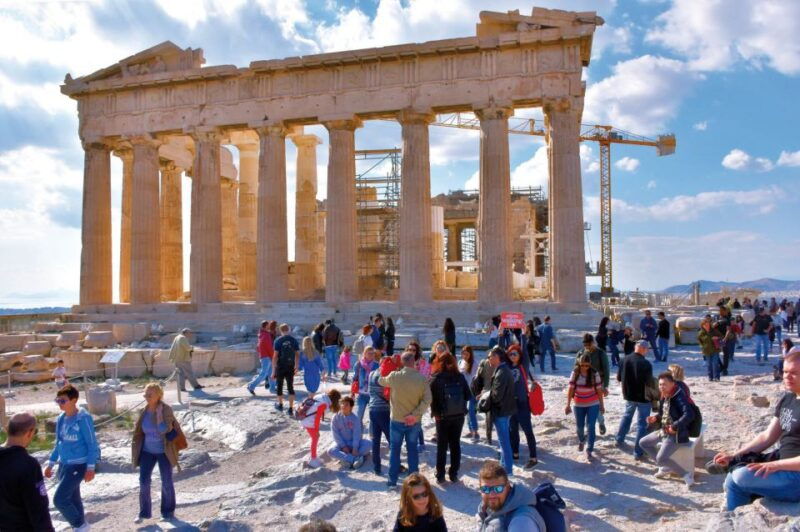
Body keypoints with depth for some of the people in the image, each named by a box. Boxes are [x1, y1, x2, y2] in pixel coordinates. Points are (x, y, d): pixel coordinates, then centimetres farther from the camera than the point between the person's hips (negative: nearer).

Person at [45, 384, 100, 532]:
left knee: (59, 499, -11)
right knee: (73, 499, 15)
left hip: (78, 466, -7)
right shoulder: (60, 419, 6)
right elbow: (59, 444, 18)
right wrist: (51, 464, 18)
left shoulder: (83, 418, -16)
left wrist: (91, 467, -16)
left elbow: (92, 444, -14)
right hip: (64, 465, 7)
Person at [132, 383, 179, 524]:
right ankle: (144, 513, 17)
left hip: (164, 451, -4)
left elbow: (164, 429, -26)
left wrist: (159, 413, -30)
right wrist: (137, 449, 12)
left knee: (166, 482, 6)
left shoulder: (166, 409, -17)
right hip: (147, 451, 4)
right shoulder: (144, 411, -2)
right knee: (143, 481, 1)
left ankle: (168, 512, 21)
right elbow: (139, 430, 10)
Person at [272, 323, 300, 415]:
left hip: (280, 367, -2)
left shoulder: (278, 340, -8)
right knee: (290, 387, 5)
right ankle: (291, 409, 1)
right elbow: (297, 355, 3)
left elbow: (275, 356, -12)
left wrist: (273, 370, -9)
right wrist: (296, 367, 15)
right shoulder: (294, 340, 1)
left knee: (279, 386, 16)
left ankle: (280, 405, 31)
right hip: (290, 367, 2)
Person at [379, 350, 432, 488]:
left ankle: (392, 479, 16)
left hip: (397, 420, -1)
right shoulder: (422, 379, -11)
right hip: (414, 421, 1)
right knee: (412, 449, 15)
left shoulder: (394, 376, -12)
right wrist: (415, 414, -14)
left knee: (394, 449, 13)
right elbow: (427, 400, -15)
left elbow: (381, 381, 8)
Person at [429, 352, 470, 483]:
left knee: (442, 445, 10)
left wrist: (435, 412, 3)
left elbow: (431, 398, -12)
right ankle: (454, 474, 16)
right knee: (455, 444, 13)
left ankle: (440, 475, 12)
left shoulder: (436, 379, -12)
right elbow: (468, 395, -2)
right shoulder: (460, 377, -6)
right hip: (459, 415, 2)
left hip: (442, 417, -2)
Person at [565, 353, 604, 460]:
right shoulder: (575, 373, -9)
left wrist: (601, 405, 1)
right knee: (580, 426, 14)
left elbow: (599, 390, -4)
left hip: (593, 404, -2)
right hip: (579, 405, 2)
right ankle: (581, 441, 45)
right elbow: (570, 389, -5)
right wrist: (568, 405, -5)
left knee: (590, 427, -7)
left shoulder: (594, 374, -11)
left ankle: (589, 450, 4)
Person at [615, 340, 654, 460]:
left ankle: (619, 440, 39)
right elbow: (649, 382, -18)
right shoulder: (646, 363, -22)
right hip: (642, 397, -6)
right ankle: (638, 452, 5)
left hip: (628, 395, 6)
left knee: (627, 415, 29)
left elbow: (618, 378, 3)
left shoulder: (625, 359, -6)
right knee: (641, 423, 3)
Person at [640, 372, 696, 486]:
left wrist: (675, 427, -32)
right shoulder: (664, 397, 6)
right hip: (664, 431, 10)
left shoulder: (679, 397, -22)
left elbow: (689, 415, -35)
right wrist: (655, 418, 1)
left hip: (677, 434, -10)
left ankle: (686, 474, -4)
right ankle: (666, 467, 16)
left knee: (661, 459, -22)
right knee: (643, 442, 14)